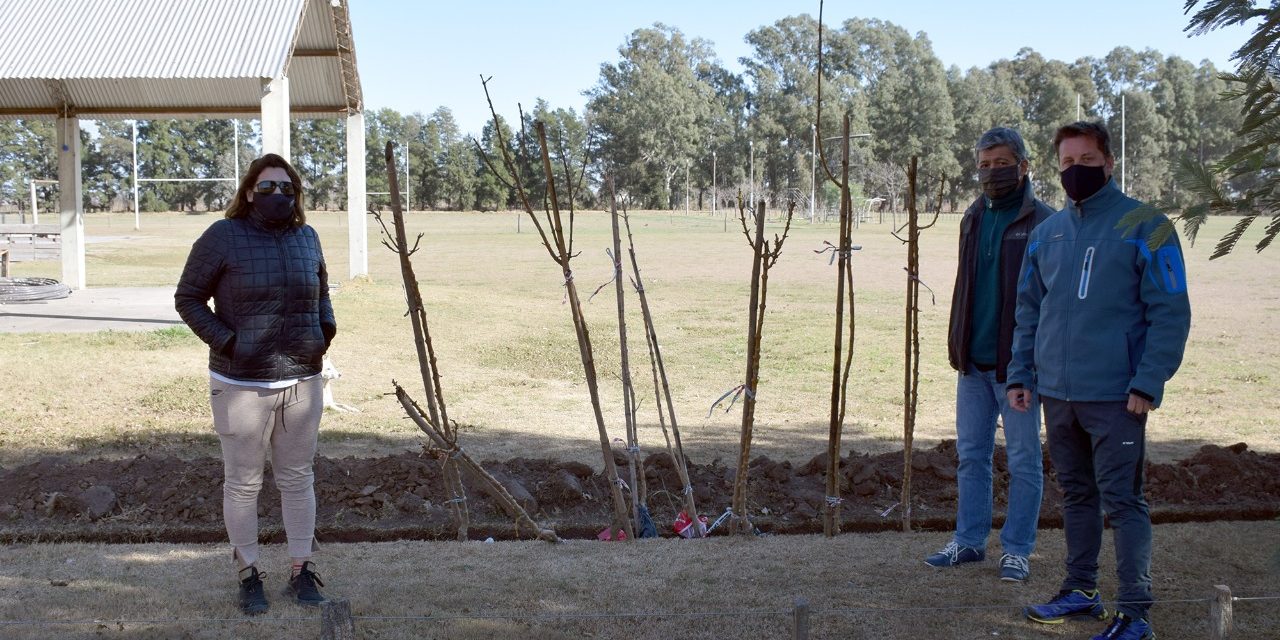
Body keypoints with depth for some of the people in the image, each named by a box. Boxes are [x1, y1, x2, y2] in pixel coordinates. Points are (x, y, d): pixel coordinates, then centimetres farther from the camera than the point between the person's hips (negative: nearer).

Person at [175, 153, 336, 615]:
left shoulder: (306, 237, 6)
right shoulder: (223, 237, -8)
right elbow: (188, 298, -3)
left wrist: (326, 328, 4)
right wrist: (225, 340, -14)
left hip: (303, 381, 4)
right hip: (243, 384, -4)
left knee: (298, 478, 12)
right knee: (243, 482, 5)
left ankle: (301, 573, 23)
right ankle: (249, 576, 19)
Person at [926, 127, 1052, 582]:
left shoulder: (1042, 223, -7)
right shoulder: (973, 219, 12)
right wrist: (957, 344, 13)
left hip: (1017, 362, -6)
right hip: (974, 361, 6)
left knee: (1023, 460, 4)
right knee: (971, 455, 11)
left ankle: (1017, 549, 12)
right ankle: (969, 540, 21)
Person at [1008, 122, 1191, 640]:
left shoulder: (1144, 228, -6)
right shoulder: (1047, 232, 11)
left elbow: (1170, 314, -9)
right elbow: (1029, 309, 17)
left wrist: (1148, 383, -16)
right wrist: (1021, 374, 9)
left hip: (1115, 397, -6)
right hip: (1057, 393, 6)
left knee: (1122, 501, -4)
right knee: (1076, 495, 16)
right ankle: (1081, 591, 28)